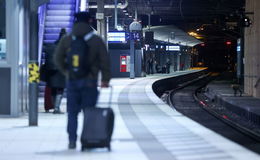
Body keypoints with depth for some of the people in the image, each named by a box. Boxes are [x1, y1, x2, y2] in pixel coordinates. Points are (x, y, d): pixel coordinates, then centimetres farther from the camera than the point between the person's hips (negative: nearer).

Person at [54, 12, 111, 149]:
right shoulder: (97, 41, -2)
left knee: (72, 113, 7)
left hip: (72, 81, 2)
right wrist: (105, 79, 7)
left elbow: (58, 58, 7)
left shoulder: (66, 40, 4)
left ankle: (72, 141, 0)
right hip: (90, 81, -2)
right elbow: (105, 61, -1)